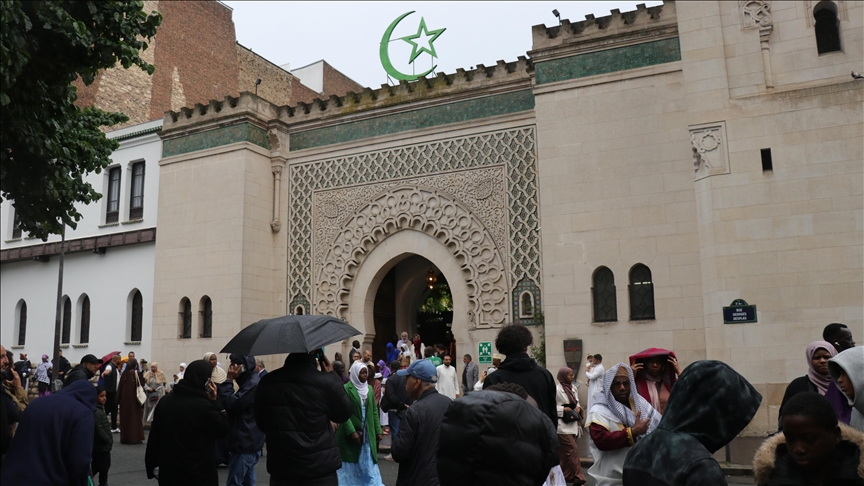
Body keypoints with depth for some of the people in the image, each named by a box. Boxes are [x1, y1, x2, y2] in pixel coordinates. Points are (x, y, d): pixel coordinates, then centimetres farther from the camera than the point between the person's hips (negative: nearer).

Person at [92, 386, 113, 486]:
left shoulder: (100, 409, 11)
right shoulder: (96, 412, -22)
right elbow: (99, 430, -25)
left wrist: (109, 440, 13)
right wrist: (109, 440, -16)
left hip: (98, 445, 10)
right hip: (102, 445, -10)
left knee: (96, 466, 16)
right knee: (104, 466, 3)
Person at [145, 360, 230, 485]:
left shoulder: (165, 400, 2)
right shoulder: (204, 405, -19)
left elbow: (154, 435, 8)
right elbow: (223, 429, -8)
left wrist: (154, 465, 18)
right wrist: (214, 401, -6)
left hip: (168, 470, 6)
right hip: (198, 473, -6)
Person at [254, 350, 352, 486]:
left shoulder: (267, 382, -4)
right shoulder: (326, 382, -17)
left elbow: (261, 424, 10)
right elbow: (344, 414, 2)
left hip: (281, 470, 3)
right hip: (320, 471, -3)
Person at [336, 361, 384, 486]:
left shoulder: (369, 389, 9)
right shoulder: (346, 388, -10)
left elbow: (374, 411, 11)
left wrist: (378, 431, 6)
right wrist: (351, 431, -19)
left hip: (367, 434, 5)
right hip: (351, 434, -5)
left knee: (368, 464, 5)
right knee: (351, 465, 5)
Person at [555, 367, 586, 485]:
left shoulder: (574, 388, 8)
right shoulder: (556, 389, -14)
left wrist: (578, 408, 0)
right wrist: (563, 409, -18)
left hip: (573, 423, 7)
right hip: (562, 424, -7)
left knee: (565, 451, 14)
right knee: (573, 450, -9)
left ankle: (564, 475, 24)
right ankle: (578, 478, -6)